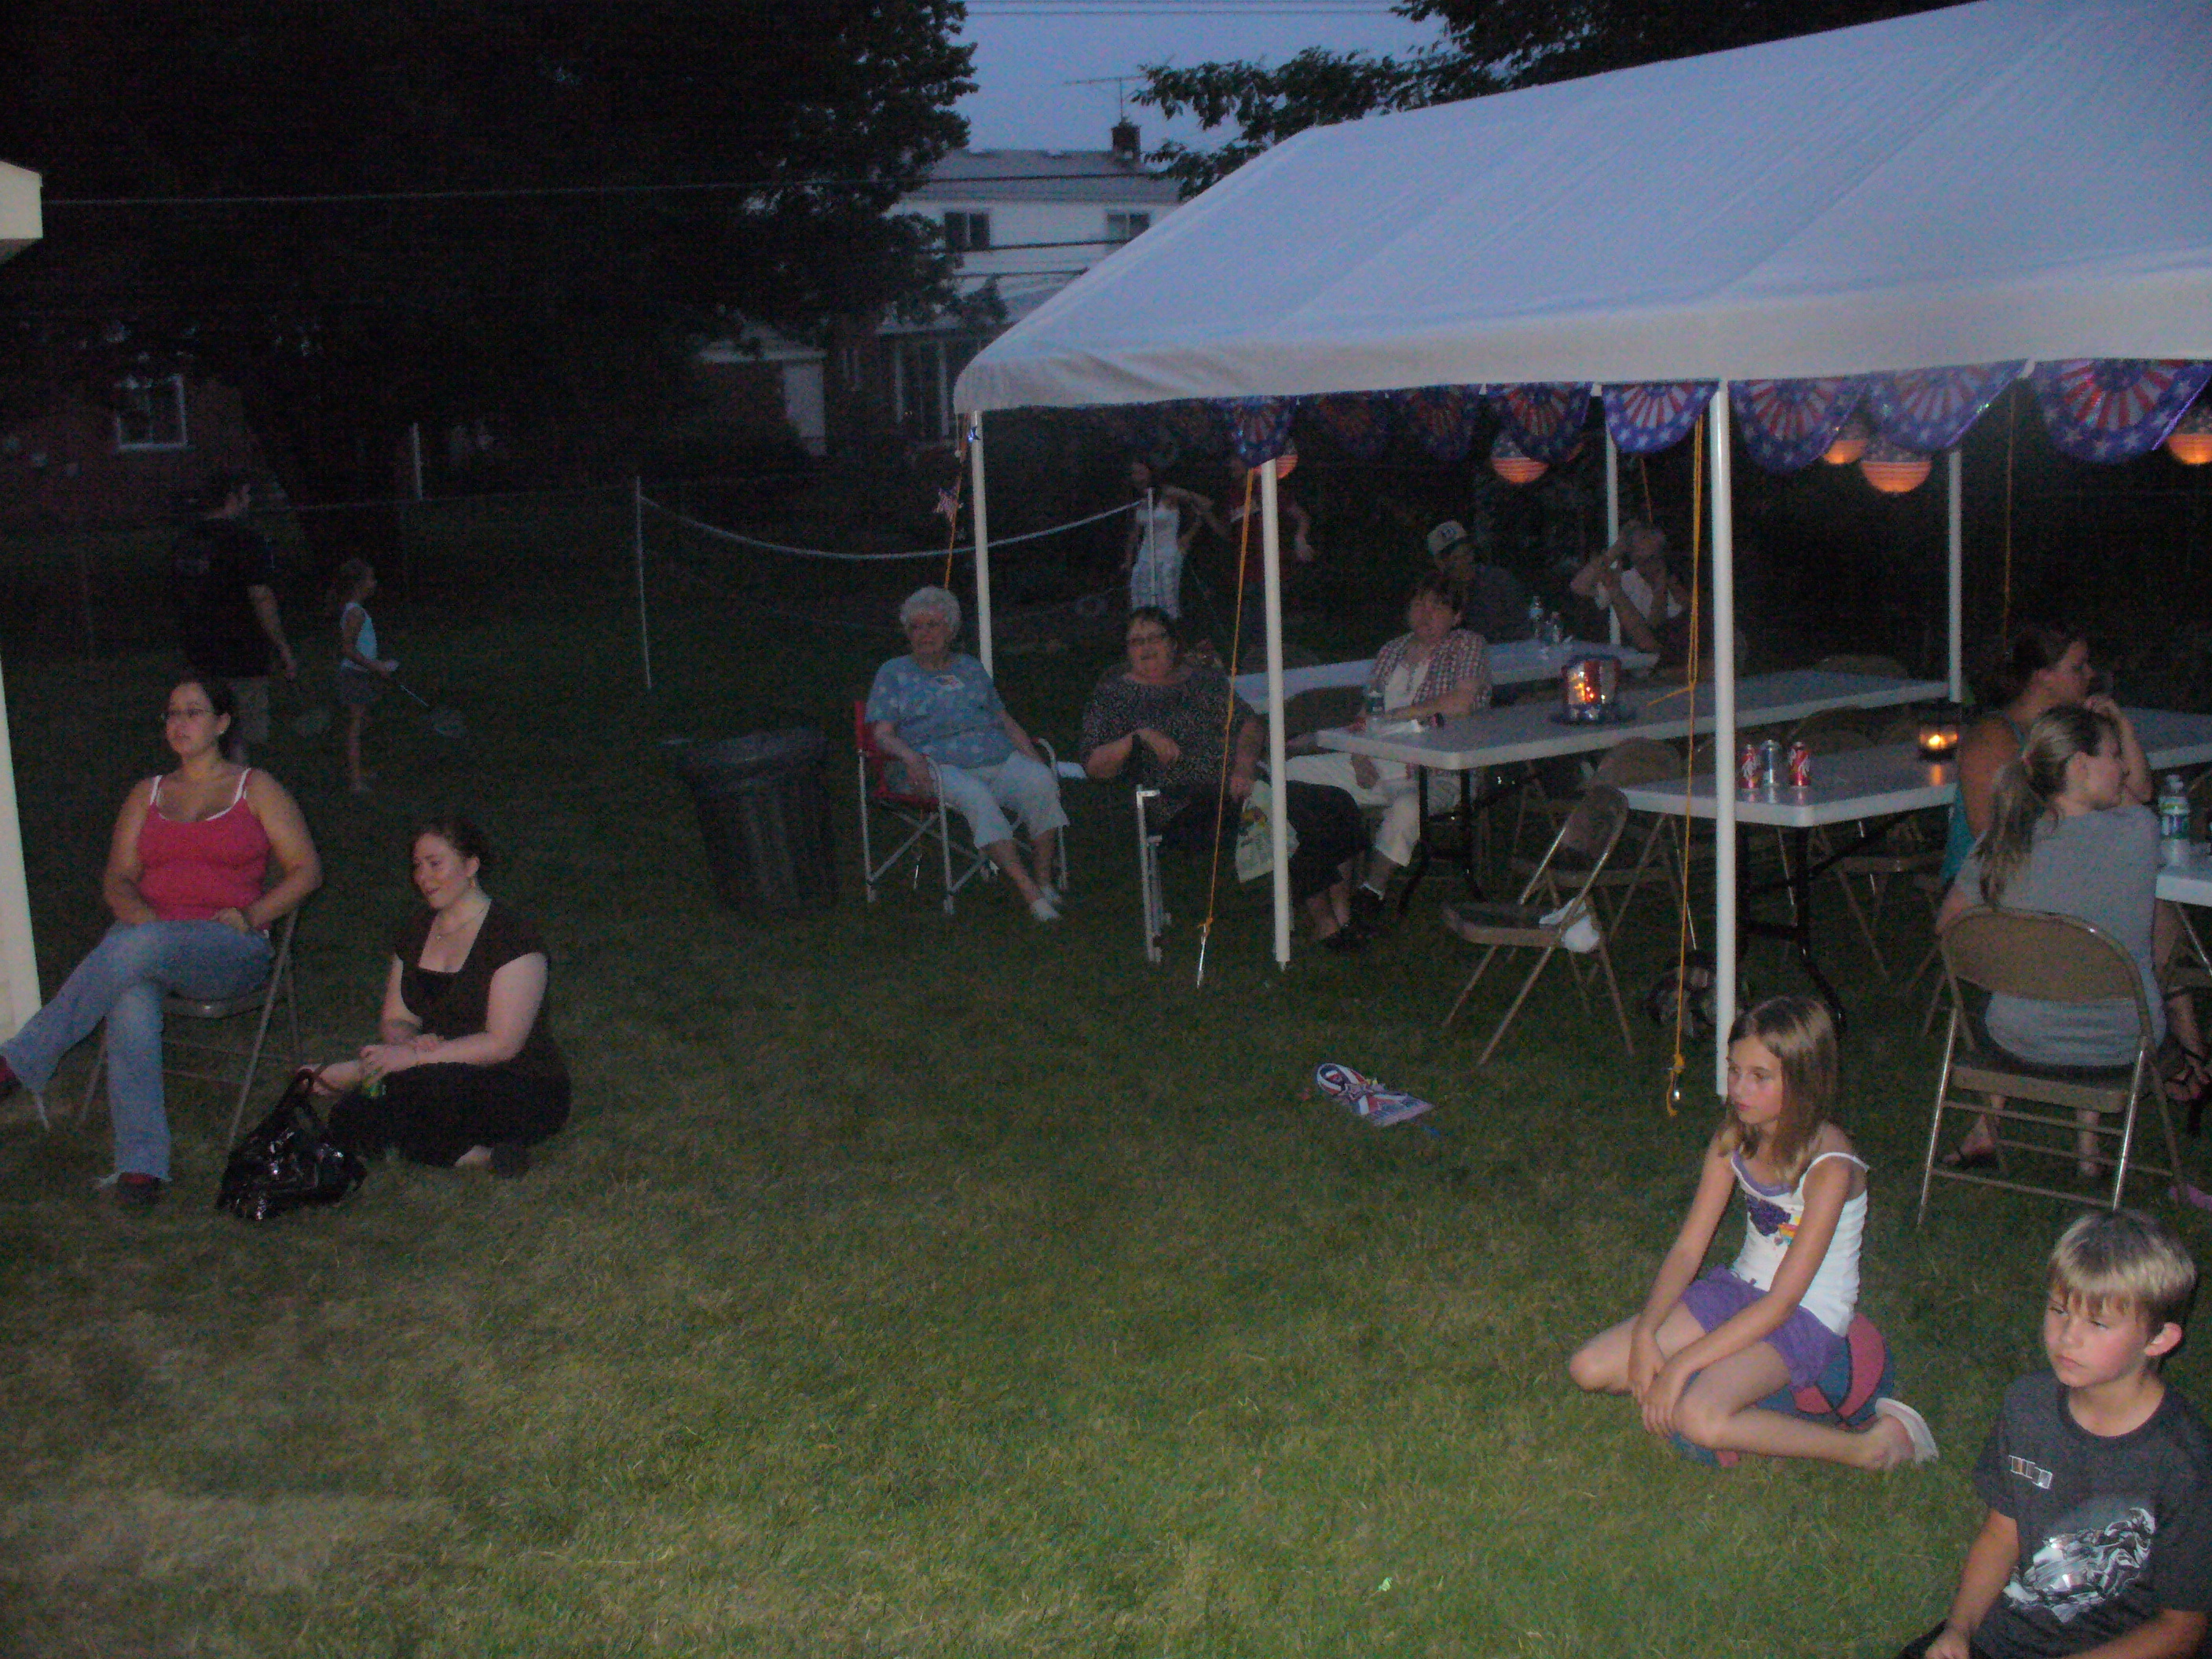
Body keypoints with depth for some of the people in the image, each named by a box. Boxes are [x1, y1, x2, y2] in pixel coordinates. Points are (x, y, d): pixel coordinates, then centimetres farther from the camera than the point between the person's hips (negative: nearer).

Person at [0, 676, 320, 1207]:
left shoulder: (255, 788, 14)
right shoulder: (146, 794, 24)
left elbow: (306, 869, 7)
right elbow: (118, 878, 14)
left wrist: (249, 914, -8)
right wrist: (137, 913, -9)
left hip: (229, 949, -3)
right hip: (144, 935, 3)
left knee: (143, 946, -38)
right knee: (131, 1003, -35)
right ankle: (141, 1163, -38)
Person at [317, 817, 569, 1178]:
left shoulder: (513, 936, -13)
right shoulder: (414, 931, 11)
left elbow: (503, 1044, -19)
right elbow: (394, 1020, 10)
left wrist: (412, 1057, -24)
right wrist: (412, 1043, -15)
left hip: (524, 1094, -7)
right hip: (448, 1079, 8)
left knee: (413, 1089, -39)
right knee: (348, 1120, -21)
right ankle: (481, 1156, -20)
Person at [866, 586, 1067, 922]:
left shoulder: (970, 668, 26)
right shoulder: (893, 673, 16)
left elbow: (1004, 718, 24)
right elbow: (882, 734, 5)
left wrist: (1033, 756, 7)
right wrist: (909, 756, -17)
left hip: (999, 757, 4)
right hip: (938, 765, -4)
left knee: (1041, 781, -27)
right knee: (976, 797, -37)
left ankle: (1044, 881, -24)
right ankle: (1028, 892, -40)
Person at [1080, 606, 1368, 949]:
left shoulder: (1205, 676, 21)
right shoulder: (1114, 695, 9)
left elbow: (1250, 723, 12)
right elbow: (1094, 766, -1)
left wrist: (1244, 768, -7)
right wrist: (1138, 737, -17)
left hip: (1242, 787, 5)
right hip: (1187, 808, -5)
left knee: (1338, 805, -17)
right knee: (1283, 820, -31)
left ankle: (1342, 913, -15)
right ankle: (1324, 923, -20)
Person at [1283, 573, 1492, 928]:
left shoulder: (1468, 645, 1)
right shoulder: (1391, 651, 18)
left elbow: (1460, 704, -16)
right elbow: (1366, 713, 15)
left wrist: (1390, 715, -14)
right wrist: (1359, 755, -7)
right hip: (1377, 764, 6)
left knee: (1406, 807, -41)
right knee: (1292, 772, -7)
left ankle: (1372, 891, -18)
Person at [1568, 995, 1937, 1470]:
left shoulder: (1829, 1167, -24)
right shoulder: (1733, 1139, -3)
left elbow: (1782, 1301, -24)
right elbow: (1687, 1249, -1)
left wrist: (1681, 1364, -26)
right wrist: (1645, 1333, -16)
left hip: (1806, 1318, -6)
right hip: (1739, 1289, 7)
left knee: (1699, 1419, -33)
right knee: (1591, 1367, -8)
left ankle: (1867, 1445, -14)